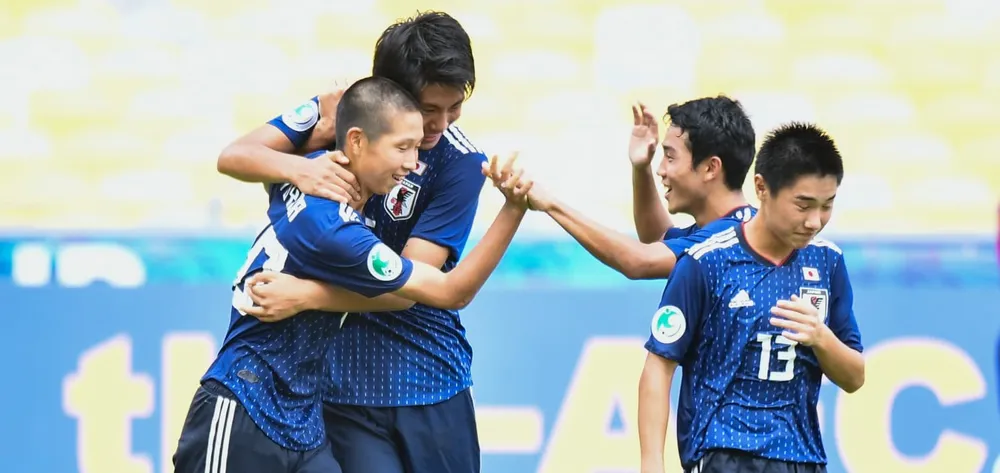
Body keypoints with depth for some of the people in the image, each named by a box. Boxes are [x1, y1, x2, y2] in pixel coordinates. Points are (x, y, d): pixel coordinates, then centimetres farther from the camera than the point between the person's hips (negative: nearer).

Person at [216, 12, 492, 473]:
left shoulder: (460, 164, -12)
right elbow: (234, 157, -9)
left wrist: (305, 294, -32)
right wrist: (299, 167, -31)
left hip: (429, 381, 0)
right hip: (346, 383, 0)